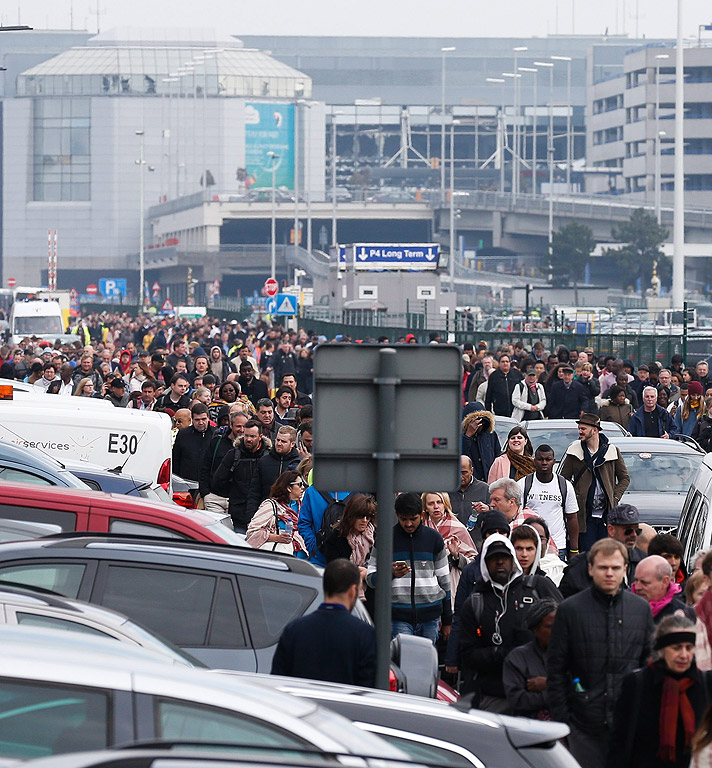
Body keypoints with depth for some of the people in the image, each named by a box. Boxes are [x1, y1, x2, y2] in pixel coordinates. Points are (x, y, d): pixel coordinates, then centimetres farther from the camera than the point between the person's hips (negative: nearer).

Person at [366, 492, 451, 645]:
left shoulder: (434, 538, 9)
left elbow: (444, 580, 14)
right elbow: (370, 578, 4)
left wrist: (447, 621, 14)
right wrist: (391, 573, -19)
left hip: (430, 616, 2)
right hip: (398, 616, -2)